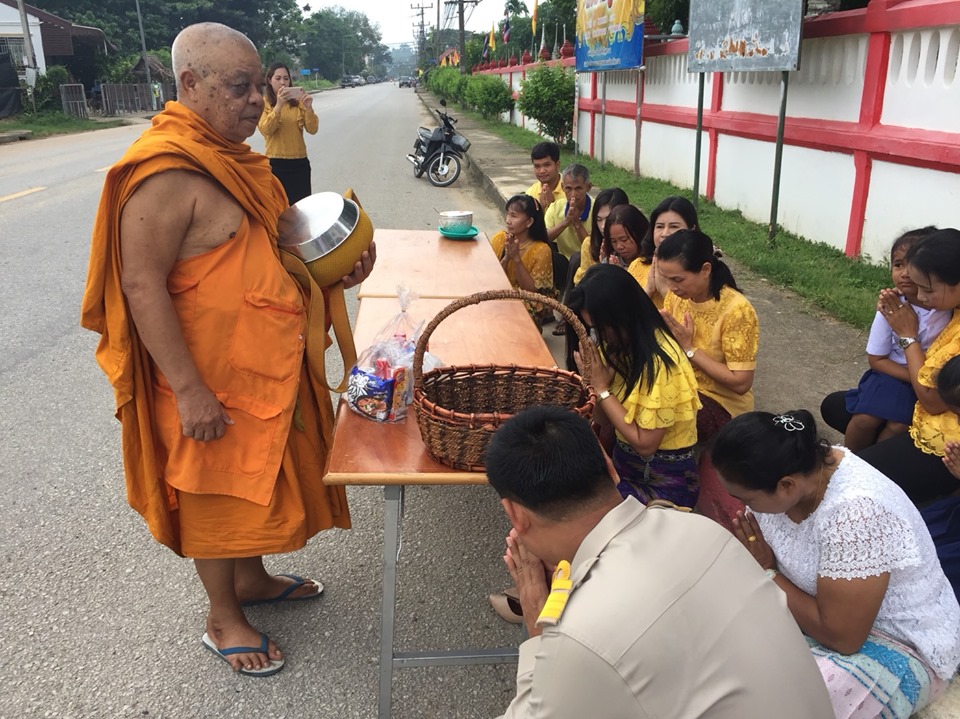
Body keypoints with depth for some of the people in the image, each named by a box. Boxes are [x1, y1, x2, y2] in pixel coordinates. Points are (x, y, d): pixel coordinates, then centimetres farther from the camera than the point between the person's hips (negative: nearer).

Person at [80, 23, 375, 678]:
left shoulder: (233, 158, 7)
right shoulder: (166, 175, -22)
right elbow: (142, 288, -24)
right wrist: (189, 391, -25)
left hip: (267, 366, 9)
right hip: (211, 378, -9)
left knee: (257, 478, 23)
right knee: (216, 491, 9)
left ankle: (252, 578, 45)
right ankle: (224, 619, 30)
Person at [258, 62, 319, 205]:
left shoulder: (297, 101, 8)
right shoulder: (264, 103, 1)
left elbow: (312, 130, 0)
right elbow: (265, 130, -15)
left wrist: (309, 108, -16)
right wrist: (278, 105, -25)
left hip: (299, 162, 3)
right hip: (276, 163, -2)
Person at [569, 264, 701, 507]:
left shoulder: (658, 364, -24)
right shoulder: (621, 347, 0)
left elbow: (644, 444, -20)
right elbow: (604, 420, 3)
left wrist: (602, 388, -18)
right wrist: (594, 382, -15)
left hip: (664, 484, -7)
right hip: (624, 465, 7)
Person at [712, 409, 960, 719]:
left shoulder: (854, 513, -36)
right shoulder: (798, 463, -13)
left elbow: (842, 635, -30)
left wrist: (767, 573, -20)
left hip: (898, 644, -7)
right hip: (821, 602, 8)